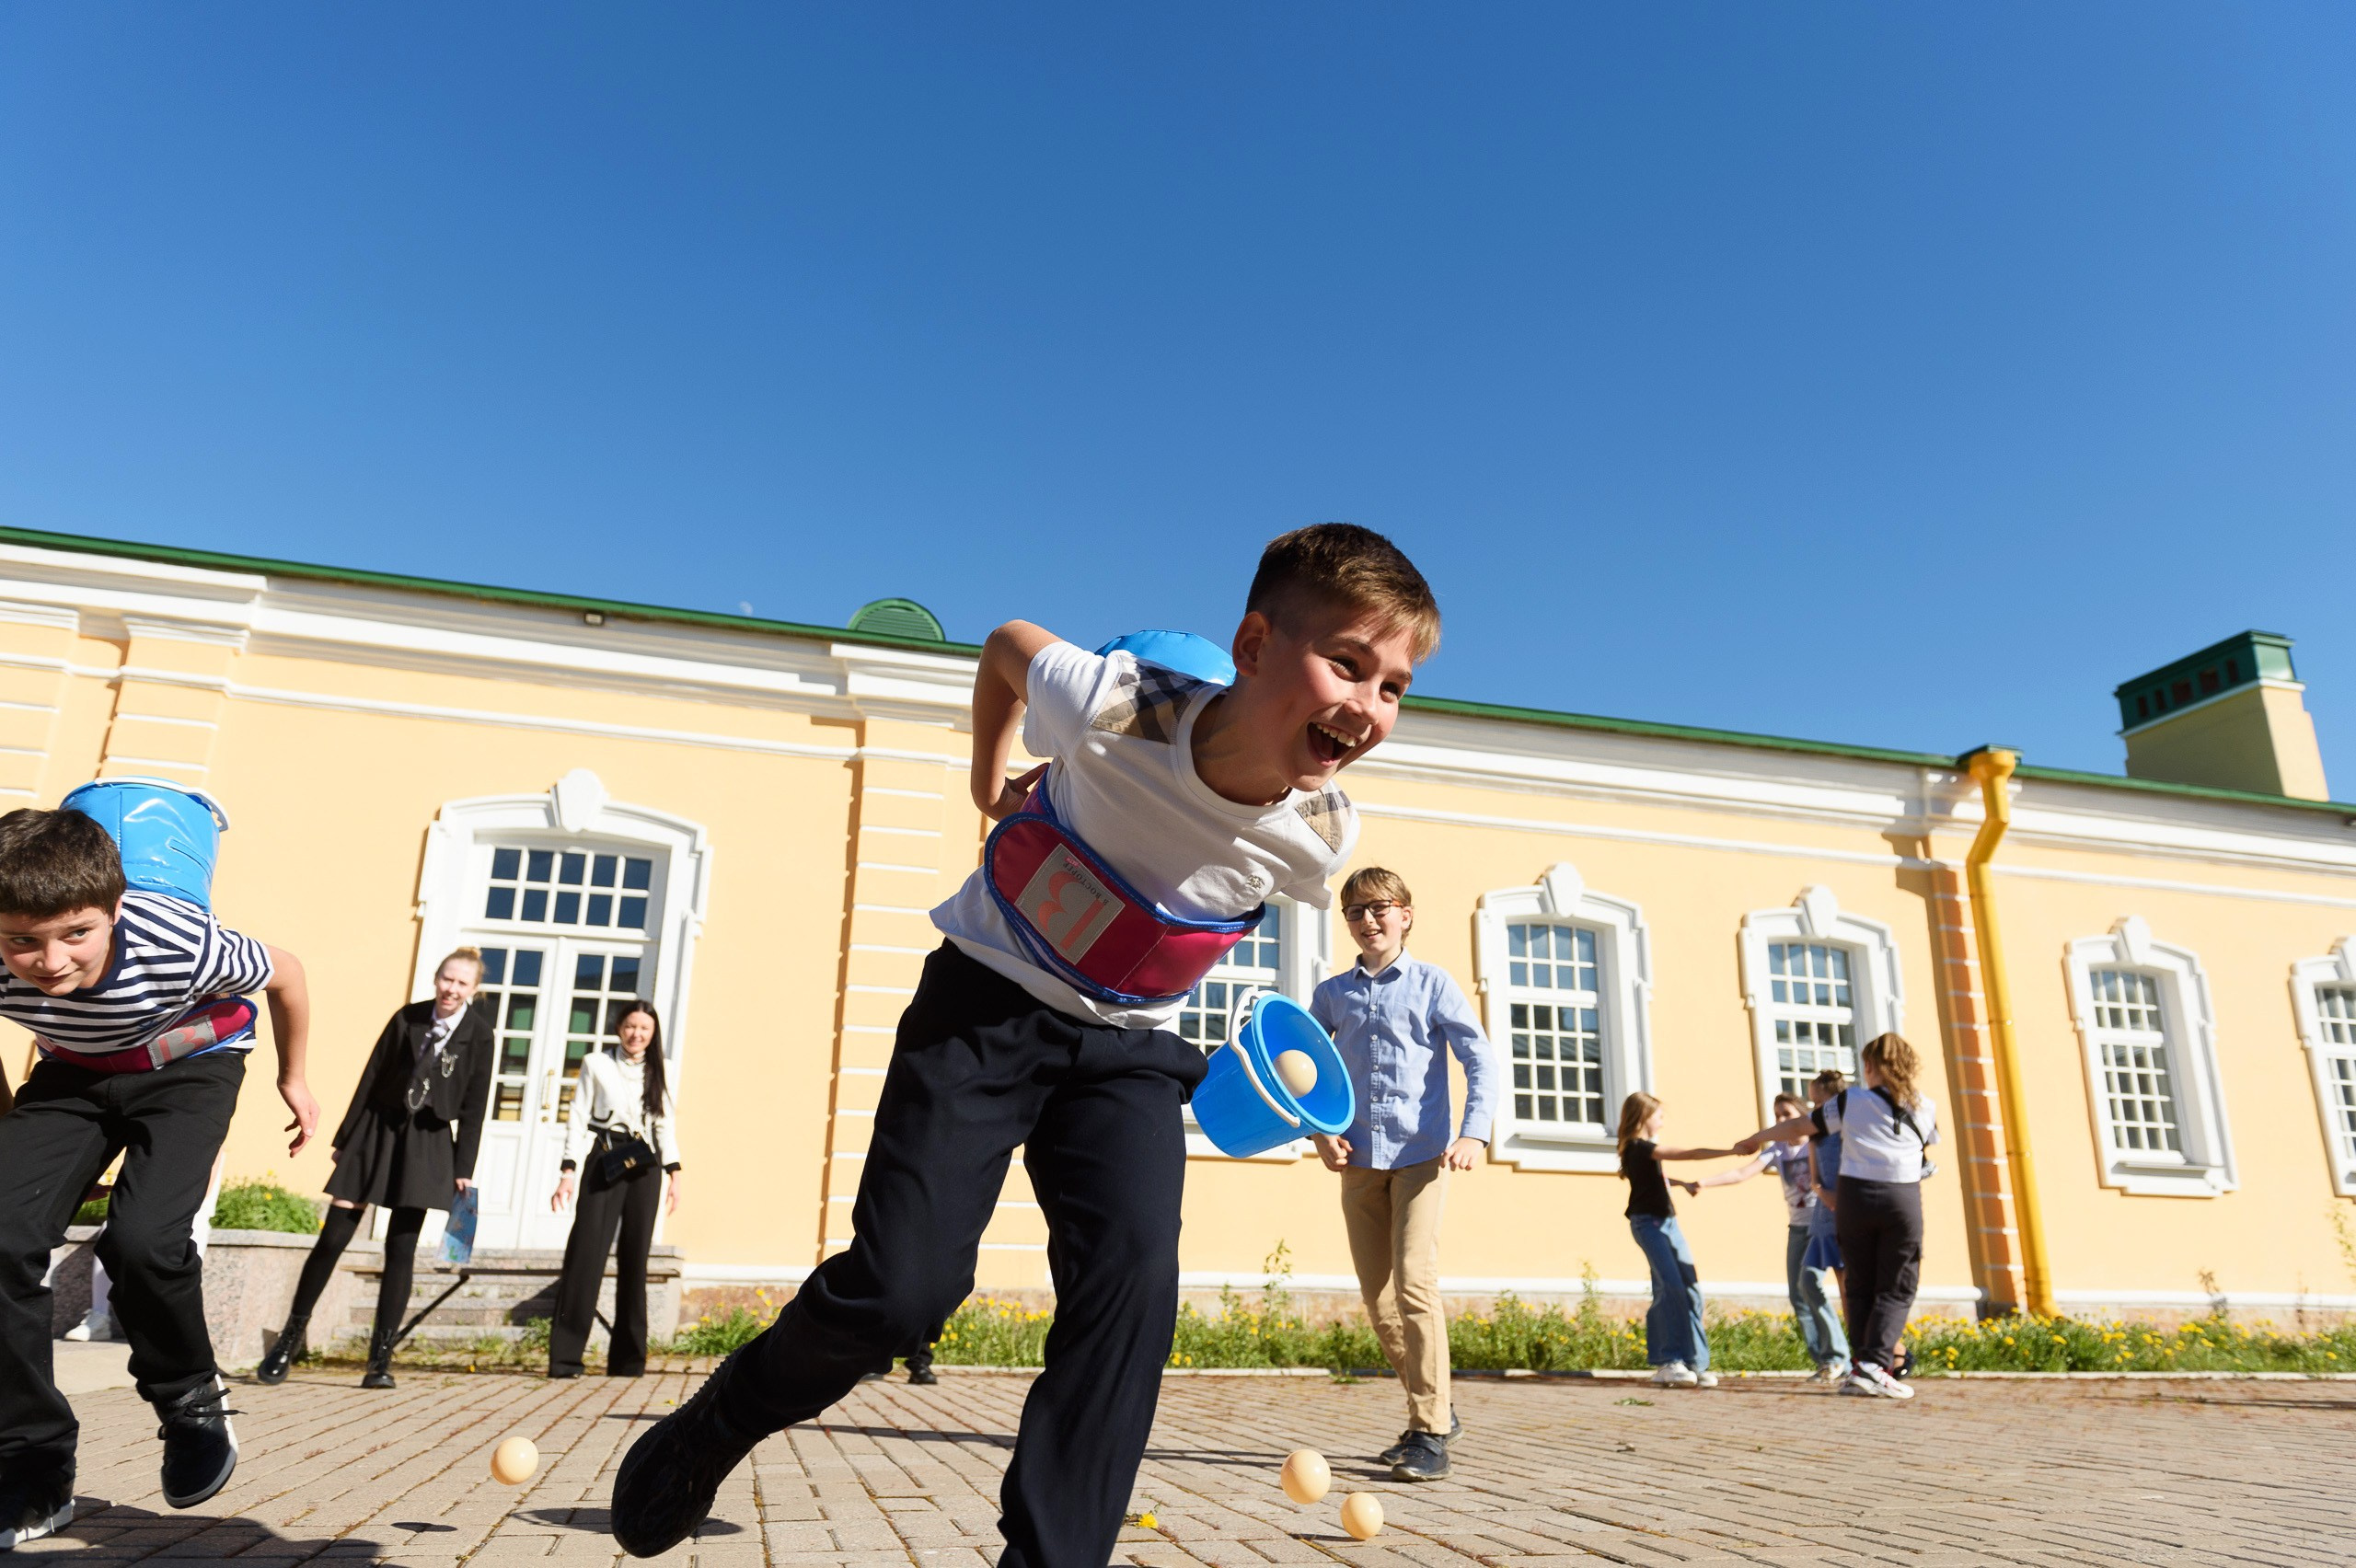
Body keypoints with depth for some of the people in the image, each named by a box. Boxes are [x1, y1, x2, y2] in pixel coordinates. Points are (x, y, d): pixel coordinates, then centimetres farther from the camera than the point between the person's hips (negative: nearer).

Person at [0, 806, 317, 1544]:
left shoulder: (181, 945, -36)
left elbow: (285, 973, -13)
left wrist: (293, 1078, 1)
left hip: (190, 1068, -3)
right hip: (74, 1072, 4)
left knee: (141, 1238, -26)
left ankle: (191, 1402, 3)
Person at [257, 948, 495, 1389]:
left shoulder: (479, 1034, -5)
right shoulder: (407, 1018, -2)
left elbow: (474, 1106, -3)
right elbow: (371, 1079, 3)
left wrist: (464, 1168, -4)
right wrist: (345, 1138, 4)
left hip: (427, 1146, -1)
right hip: (377, 1133, 1)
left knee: (401, 1249, 0)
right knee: (333, 1238, 1)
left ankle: (380, 1359, 6)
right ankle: (292, 1335, 18)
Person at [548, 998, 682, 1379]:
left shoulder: (656, 1073, 15)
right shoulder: (596, 1064, 7)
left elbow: (664, 1125, 12)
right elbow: (578, 1119, 2)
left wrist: (673, 1171, 1)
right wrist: (569, 1171, -7)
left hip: (643, 1167, 3)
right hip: (603, 1163, -3)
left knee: (635, 1259, 3)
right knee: (587, 1253, -11)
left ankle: (628, 1359, 8)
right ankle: (564, 1357, -8)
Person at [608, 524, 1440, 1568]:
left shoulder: (1319, 838, -17)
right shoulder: (1116, 709, -28)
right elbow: (1008, 645, -4)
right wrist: (992, 781, 10)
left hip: (1127, 1046, 3)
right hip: (987, 1000, -3)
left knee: (1134, 1277, -17)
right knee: (900, 1287, -8)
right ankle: (716, 1425, 22)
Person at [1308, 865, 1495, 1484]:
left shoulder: (1432, 983, 1)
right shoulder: (1332, 994, 10)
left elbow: (1481, 1059, -1)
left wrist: (1474, 1133, -13)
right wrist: (1320, 1133, 2)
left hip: (1420, 1154, -4)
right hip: (1358, 1160, 4)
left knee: (1413, 1283, -15)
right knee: (1377, 1296, 7)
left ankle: (1430, 1433, -6)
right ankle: (1434, 1408, 24)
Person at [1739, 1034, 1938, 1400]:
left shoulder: (1850, 1102, 3)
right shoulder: (1925, 1107, 7)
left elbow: (1797, 1125, 9)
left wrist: (1757, 1137, 23)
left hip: (1855, 1195, 0)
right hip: (1903, 1198, 0)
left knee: (1862, 1287, 13)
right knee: (1895, 1290, 4)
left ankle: (1861, 1364, 5)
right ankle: (1875, 1364, -11)